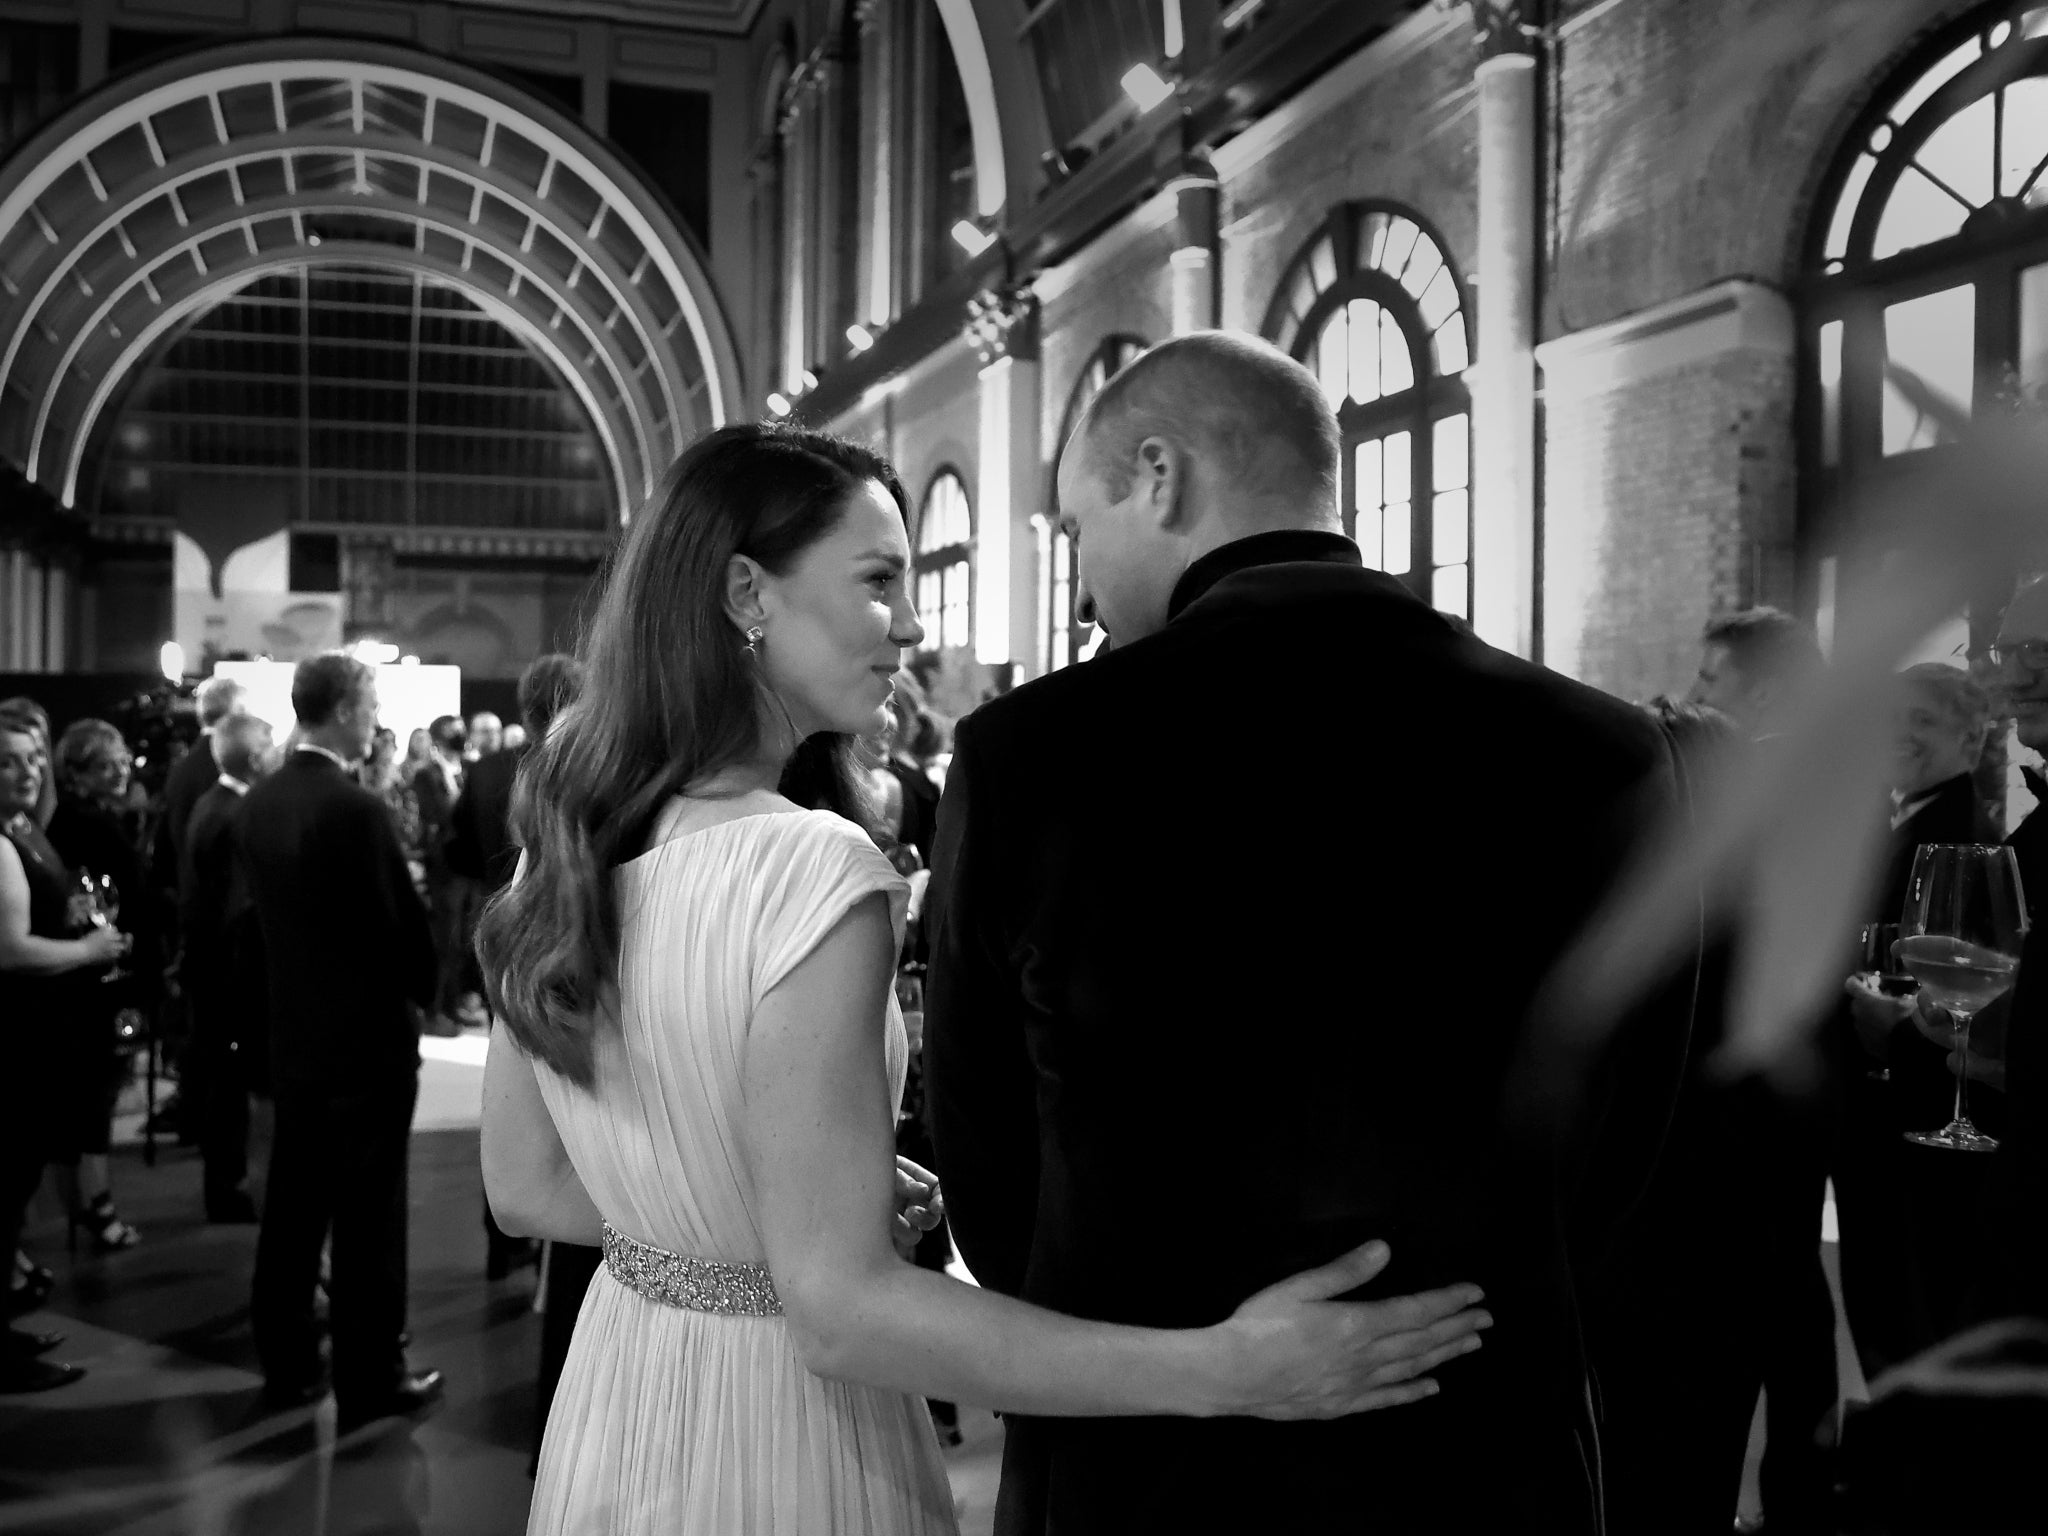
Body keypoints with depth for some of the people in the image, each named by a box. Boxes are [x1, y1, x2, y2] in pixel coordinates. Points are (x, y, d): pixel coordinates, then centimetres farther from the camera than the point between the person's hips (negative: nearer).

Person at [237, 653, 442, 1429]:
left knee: (292, 1203, 15)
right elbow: (403, 925, -16)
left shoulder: (259, 804, 3)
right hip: (365, 1035, -8)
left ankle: (286, 1360, 26)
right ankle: (371, 1375, 10)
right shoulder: (356, 809, -20)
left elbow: (259, 912, 10)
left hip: (291, 1031, 8)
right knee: (367, 1214, 2)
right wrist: (428, 989, 3)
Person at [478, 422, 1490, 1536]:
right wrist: (1219, 1370, -30)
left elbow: (525, 1186, 5)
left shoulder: (565, 841, -3)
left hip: (610, 1418, 7)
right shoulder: (810, 869, -26)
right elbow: (840, 1307, -28)